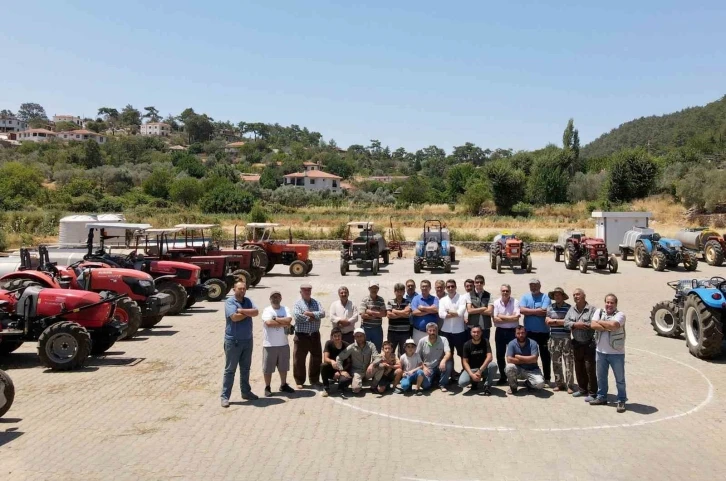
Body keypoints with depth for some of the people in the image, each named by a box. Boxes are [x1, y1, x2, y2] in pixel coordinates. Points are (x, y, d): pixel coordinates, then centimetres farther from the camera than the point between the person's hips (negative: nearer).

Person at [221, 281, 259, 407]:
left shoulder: (248, 301, 7)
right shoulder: (229, 301, -10)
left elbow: (256, 312, -9)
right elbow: (234, 317, -24)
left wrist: (242, 310, -19)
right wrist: (248, 313, -10)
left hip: (248, 340, 6)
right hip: (233, 341, -6)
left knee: (245, 368, 16)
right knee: (230, 370, 0)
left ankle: (246, 392, 28)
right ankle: (225, 396, 6)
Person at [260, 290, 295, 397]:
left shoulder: (285, 309, 3)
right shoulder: (267, 310, -9)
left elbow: (289, 320, -15)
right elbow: (269, 323, -25)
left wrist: (275, 319, -16)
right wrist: (283, 323, -16)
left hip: (283, 344, 4)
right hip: (269, 344, -4)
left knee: (283, 367, 17)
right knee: (268, 368, 5)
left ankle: (283, 385, 32)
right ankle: (267, 388, 18)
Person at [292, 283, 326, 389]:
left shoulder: (316, 303, 10)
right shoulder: (297, 304, -2)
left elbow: (322, 313, -7)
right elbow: (297, 316, -19)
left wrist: (310, 314, -17)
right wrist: (311, 318, -14)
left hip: (315, 335, 4)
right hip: (301, 335, -4)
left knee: (317, 358, 11)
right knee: (299, 359, 2)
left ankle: (314, 380, 26)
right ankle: (299, 381, 15)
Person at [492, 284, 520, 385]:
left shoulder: (515, 302, -6)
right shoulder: (496, 303, 0)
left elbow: (516, 318, -17)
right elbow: (495, 319, -8)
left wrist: (502, 317, -12)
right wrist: (510, 319, -13)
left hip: (512, 331, -3)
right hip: (500, 331, 3)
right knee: (500, 355, 9)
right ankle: (503, 377, 22)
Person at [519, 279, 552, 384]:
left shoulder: (545, 297, -4)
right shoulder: (525, 297, 4)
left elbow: (544, 312, -18)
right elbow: (522, 310, -10)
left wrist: (529, 311, -10)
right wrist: (537, 311, -13)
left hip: (543, 331, -3)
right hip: (529, 331, 3)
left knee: (545, 355, 6)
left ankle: (547, 378, 15)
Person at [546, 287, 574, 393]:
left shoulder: (569, 308, -1)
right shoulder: (550, 308, 10)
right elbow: (547, 321, 1)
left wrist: (555, 321, -7)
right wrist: (563, 322, -6)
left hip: (566, 338, -4)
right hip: (554, 338, 4)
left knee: (568, 362, -4)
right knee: (556, 362, 9)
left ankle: (569, 385, 1)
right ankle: (559, 383, 19)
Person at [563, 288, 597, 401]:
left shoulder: (591, 309, -9)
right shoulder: (571, 309, 8)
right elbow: (566, 323, 0)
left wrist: (582, 325, -17)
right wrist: (575, 325, -15)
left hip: (589, 344, -6)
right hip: (576, 344, 6)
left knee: (590, 369, -3)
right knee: (579, 368, 15)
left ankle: (592, 393, 5)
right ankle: (582, 389, 29)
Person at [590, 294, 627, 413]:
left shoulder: (620, 315, -10)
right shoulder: (599, 312, 3)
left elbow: (613, 325, -29)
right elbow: (593, 325, -11)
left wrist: (600, 322, -13)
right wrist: (608, 327, -20)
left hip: (616, 353, -4)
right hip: (601, 351, 4)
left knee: (620, 379, 6)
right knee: (601, 377, 17)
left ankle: (621, 401, 18)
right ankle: (601, 397, 32)